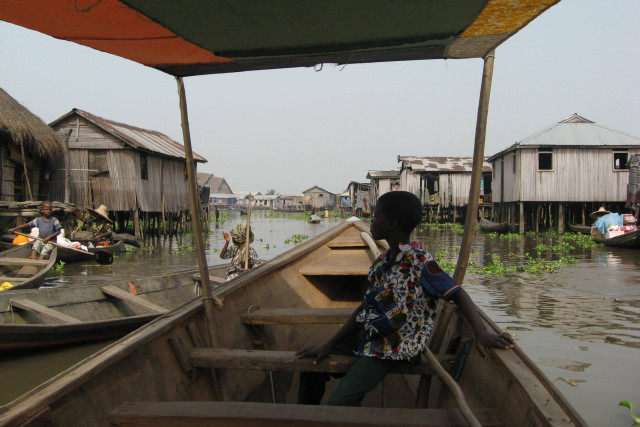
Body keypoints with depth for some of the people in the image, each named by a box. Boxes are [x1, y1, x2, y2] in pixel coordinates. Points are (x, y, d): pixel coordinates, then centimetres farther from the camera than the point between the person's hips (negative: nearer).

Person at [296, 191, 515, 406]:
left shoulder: (418, 261, -20)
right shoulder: (381, 263, 5)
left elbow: (456, 293, -23)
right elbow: (366, 308, 7)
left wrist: (481, 332, -40)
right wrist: (328, 345, 4)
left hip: (392, 348, -8)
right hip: (367, 334, 8)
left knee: (340, 402, -20)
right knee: (311, 365, 8)